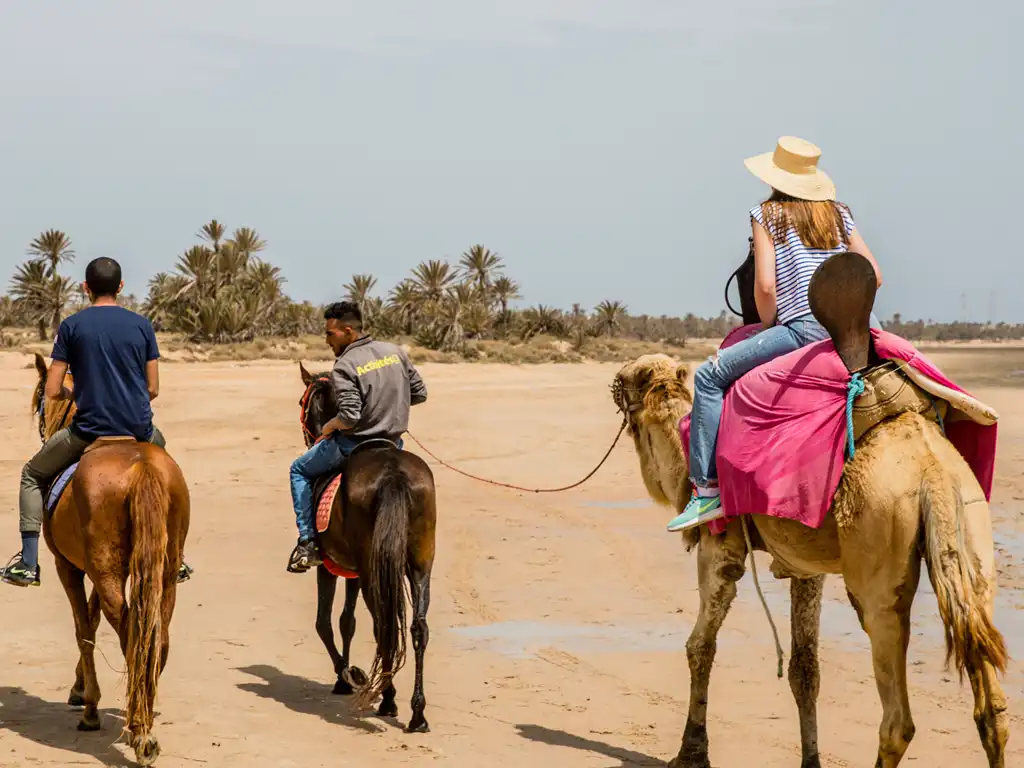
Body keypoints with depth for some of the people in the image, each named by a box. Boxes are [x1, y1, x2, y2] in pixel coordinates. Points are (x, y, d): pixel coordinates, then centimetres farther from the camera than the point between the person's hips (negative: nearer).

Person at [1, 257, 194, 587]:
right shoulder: (142, 325, 4)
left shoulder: (72, 325, -2)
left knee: (33, 476, 22)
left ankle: (27, 563, 11)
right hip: (139, 429, 2)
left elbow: (52, 391, -3)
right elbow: (153, 389, 5)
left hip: (89, 430, -2)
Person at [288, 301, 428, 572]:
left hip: (353, 445, -5)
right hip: (392, 443, 5)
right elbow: (419, 393, 6)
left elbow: (349, 416, -25)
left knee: (300, 470, 17)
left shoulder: (344, 366, -18)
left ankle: (308, 543, 10)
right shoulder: (396, 352, 1)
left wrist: (327, 428, -6)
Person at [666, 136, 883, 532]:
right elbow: (874, 276, 16)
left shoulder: (767, 214, 4)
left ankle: (708, 488, -11)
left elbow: (766, 285, -6)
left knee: (710, 376, -2)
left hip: (805, 328, -6)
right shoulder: (839, 214, 18)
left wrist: (768, 326, 11)